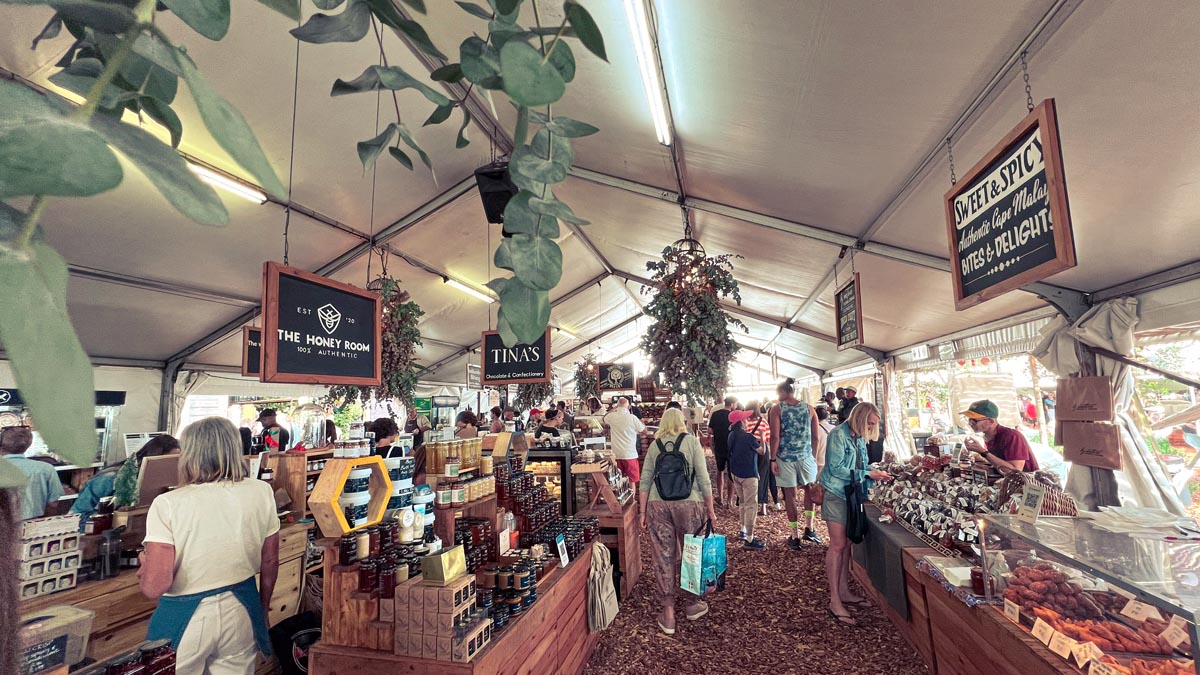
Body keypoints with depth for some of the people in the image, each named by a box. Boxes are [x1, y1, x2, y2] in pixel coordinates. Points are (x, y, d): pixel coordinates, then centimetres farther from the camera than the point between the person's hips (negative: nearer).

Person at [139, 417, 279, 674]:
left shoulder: (168, 505, -19)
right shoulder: (262, 492, -10)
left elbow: (154, 587, -19)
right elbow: (270, 562, 1)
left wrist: (145, 563, 3)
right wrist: (263, 607, 18)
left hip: (184, 618, -2)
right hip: (242, 610, 3)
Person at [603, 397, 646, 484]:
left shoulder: (611, 417, -3)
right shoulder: (632, 418, -13)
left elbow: (604, 419, 22)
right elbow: (644, 430, 0)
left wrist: (613, 409, 26)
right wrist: (640, 421, 16)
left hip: (616, 455, 4)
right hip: (630, 454, -3)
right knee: (632, 481, 5)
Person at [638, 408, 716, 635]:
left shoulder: (655, 445, 7)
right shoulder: (692, 441, 1)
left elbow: (645, 481, 5)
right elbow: (703, 478, -3)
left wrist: (643, 512, 11)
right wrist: (710, 508, 6)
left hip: (658, 505, 2)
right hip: (688, 504, -1)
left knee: (663, 557, 9)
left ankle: (668, 612, 17)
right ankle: (693, 603, 32)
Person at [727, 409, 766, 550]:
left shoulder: (732, 435, 2)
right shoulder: (748, 437, -20)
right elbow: (763, 452, -8)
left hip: (735, 473, 8)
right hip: (748, 475, -8)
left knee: (743, 502, 22)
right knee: (751, 505, -2)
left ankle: (744, 531, 33)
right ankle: (749, 540, -1)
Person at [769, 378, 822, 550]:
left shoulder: (777, 409, -6)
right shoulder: (809, 408, 3)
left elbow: (775, 437, -11)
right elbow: (815, 437, 5)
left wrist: (773, 459, -6)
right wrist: (814, 456, 17)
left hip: (785, 457, -2)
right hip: (806, 456, 2)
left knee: (790, 495, 7)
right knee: (810, 489, 23)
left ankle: (795, 536, 14)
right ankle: (808, 529, 20)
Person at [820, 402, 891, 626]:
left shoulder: (859, 437, 10)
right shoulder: (838, 435, -17)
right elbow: (836, 468, -21)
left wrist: (874, 472, 2)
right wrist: (867, 474, -18)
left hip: (852, 495, 8)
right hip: (836, 494, -8)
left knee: (847, 543, 13)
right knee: (838, 545, -6)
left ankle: (844, 592, 25)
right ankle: (834, 602, 0)